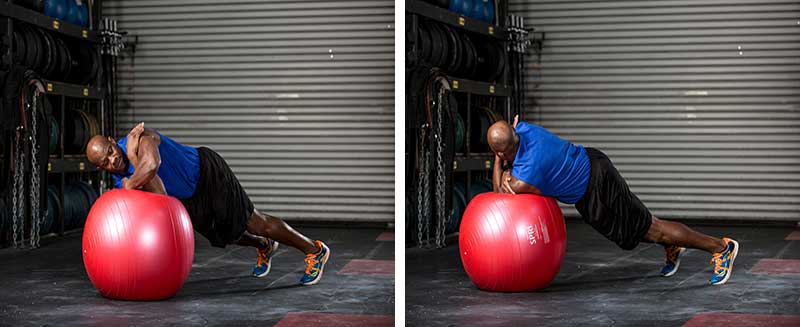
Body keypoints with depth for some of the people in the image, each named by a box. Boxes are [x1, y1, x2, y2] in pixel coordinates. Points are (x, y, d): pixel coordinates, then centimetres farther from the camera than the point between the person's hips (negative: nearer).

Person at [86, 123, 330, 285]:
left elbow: (152, 164, -55)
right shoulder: (120, 180, -12)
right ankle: (264, 247, 54)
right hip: (186, 200, 7)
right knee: (223, 237, 22)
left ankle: (314, 251, 18)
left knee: (252, 223, 1)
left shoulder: (137, 139, -32)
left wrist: (128, 186, -37)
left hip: (207, 175, -7)